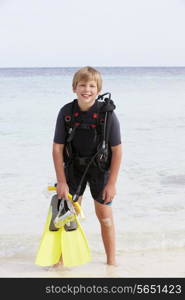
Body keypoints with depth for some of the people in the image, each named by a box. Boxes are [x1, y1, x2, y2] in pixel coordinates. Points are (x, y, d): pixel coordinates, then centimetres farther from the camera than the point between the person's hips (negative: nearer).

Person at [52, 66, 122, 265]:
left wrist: (112, 183, -15)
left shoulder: (107, 114, -21)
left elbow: (117, 150, -15)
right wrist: (61, 181, -11)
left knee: (105, 215, 4)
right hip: (74, 167, 2)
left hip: (100, 167, -2)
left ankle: (111, 261, 20)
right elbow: (57, 148, -10)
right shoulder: (66, 113, -15)